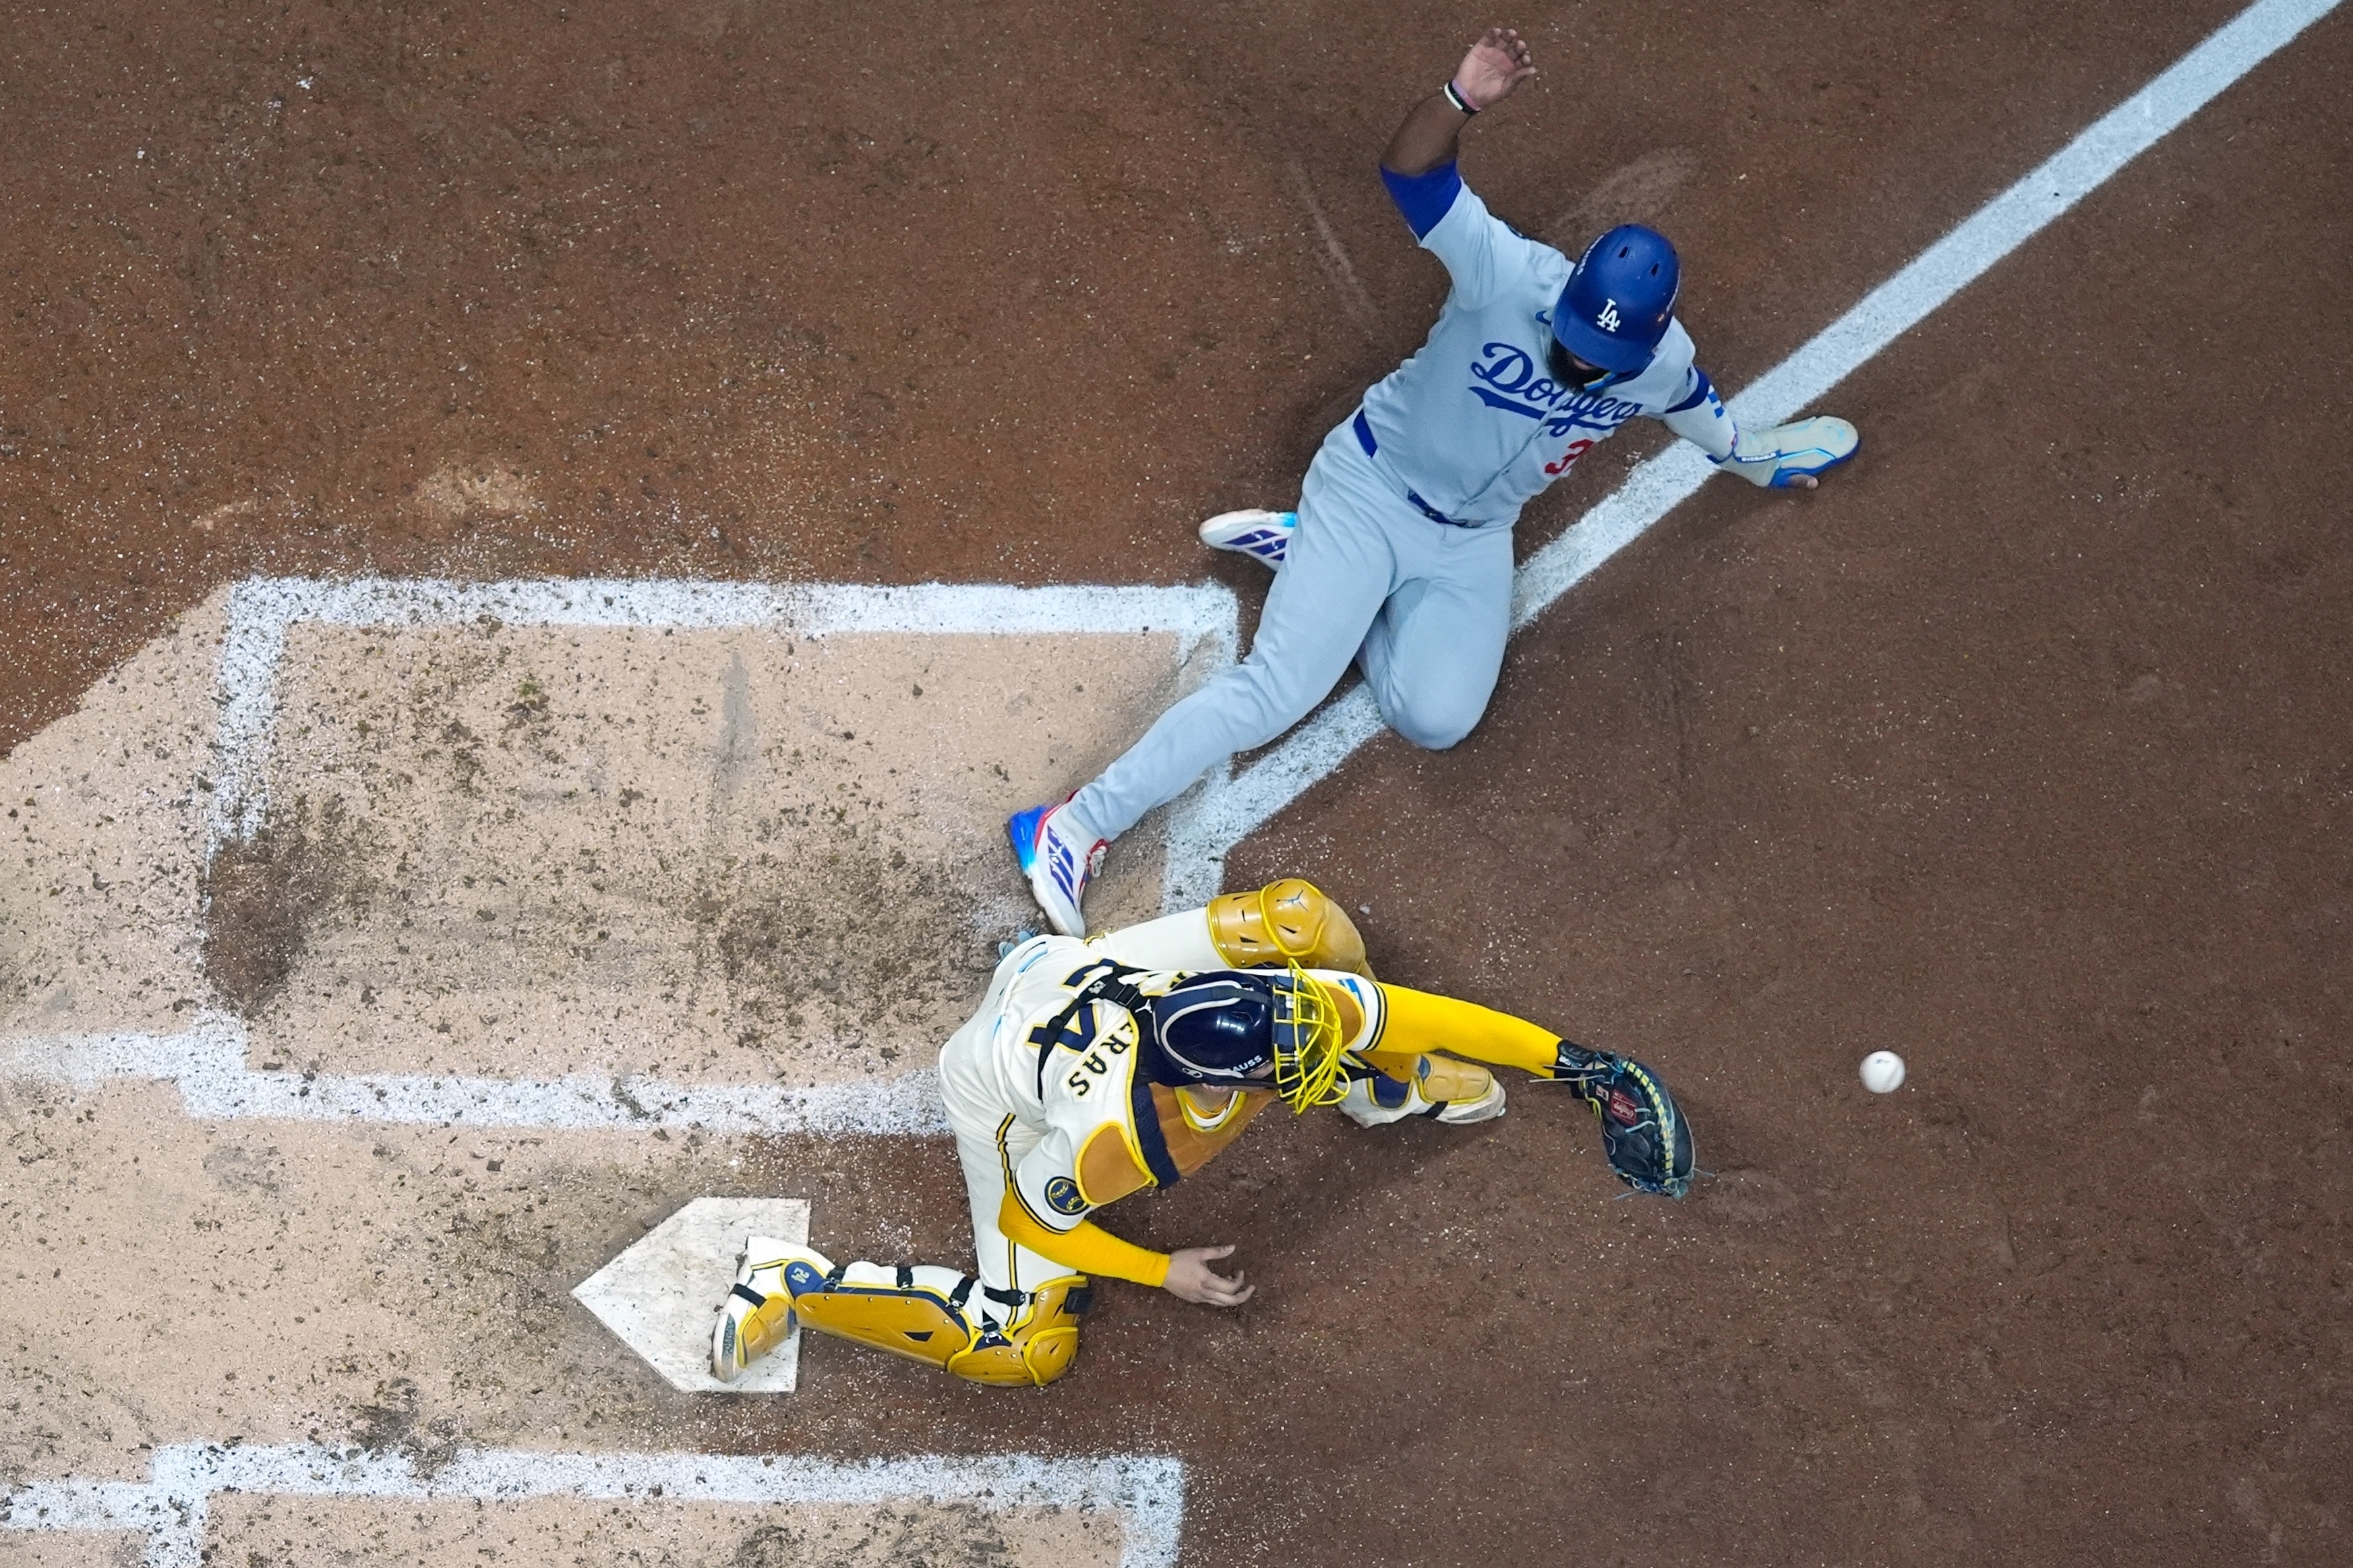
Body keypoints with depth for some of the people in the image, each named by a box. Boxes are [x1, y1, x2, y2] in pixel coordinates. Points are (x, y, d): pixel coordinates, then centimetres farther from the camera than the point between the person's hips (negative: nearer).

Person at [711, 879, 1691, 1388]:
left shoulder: (1277, 1000, -34)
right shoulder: (1111, 1136, -42)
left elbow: (1429, 1014, -19)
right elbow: (1028, 1222, -20)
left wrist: (1572, 1062, -14)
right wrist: (1166, 1274, -14)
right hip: (1006, 1092, -4)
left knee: (1302, 920, -10)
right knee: (1027, 1347, -8)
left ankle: (1388, 1086, 23)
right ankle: (790, 1285, 4)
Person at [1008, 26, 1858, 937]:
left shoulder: (1662, 363, -11)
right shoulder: (1513, 276, -27)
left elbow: (1704, 418, 14)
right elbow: (1409, 172, -40)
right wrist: (1462, 101, -58)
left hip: (1471, 543, 5)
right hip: (1371, 487, -5)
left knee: (1435, 719, -10)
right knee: (1275, 691, -19)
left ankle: (1313, 561, 11)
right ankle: (1078, 825, -15)